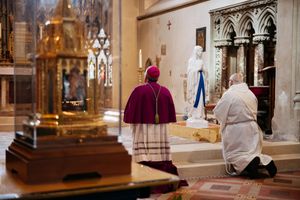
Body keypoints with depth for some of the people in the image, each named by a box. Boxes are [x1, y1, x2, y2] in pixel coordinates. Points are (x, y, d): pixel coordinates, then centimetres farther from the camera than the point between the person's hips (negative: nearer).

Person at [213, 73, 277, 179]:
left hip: (236, 130, -6)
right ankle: (267, 161, -9)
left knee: (232, 154, 6)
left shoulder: (228, 94, -14)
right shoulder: (251, 93, 6)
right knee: (252, 152, 19)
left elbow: (218, 112, -5)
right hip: (252, 129, 6)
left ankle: (249, 161, -22)